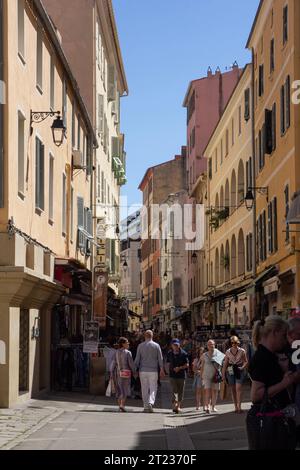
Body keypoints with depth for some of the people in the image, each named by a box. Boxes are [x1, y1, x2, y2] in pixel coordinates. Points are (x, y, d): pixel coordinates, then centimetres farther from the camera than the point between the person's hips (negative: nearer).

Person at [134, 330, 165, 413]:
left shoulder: (140, 346, 2)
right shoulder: (156, 346, 1)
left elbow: (137, 359, 1)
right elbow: (160, 359, 2)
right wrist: (162, 370, 8)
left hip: (143, 371, 1)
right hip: (153, 370, -1)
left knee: (144, 389, 7)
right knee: (153, 388, 3)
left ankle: (146, 406, 8)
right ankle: (150, 403, -18)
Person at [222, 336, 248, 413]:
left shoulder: (242, 351, 1)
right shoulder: (228, 352, 7)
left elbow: (246, 361, 7)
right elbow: (225, 363, 10)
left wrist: (242, 367, -12)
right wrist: (223, 374, 6)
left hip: (239, 371, -3)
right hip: (230, 371, 3)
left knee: (238, 388, -15)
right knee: (233, 390, 5)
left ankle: (239, 407, -18)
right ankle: (236, 407, 12)